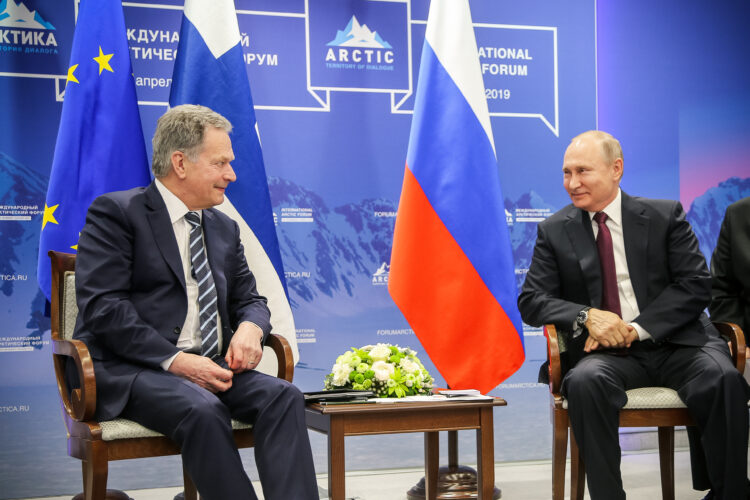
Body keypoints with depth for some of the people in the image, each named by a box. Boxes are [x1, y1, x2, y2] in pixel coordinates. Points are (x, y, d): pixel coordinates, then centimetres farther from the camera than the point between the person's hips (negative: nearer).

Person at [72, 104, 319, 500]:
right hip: (131, 370, -6)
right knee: (202, 410, -35)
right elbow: (102, 306, -12)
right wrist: (174, 360, -20)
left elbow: (249, 299, 23)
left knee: (283, 396, -23)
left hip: (211, 365, 6)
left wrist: (250, 327, -4)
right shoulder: (115, 213, -1)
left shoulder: (225, 229, 21)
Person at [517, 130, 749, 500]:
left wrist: (637, 328, -14)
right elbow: (531, 301, 4)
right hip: (608, 353, 0)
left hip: (675, 344, 0)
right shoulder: (554, 230, 9)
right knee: (585, 380, -34)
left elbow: (696, 285, -1)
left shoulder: (665, 216, 6)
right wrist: (586, 316, -16)